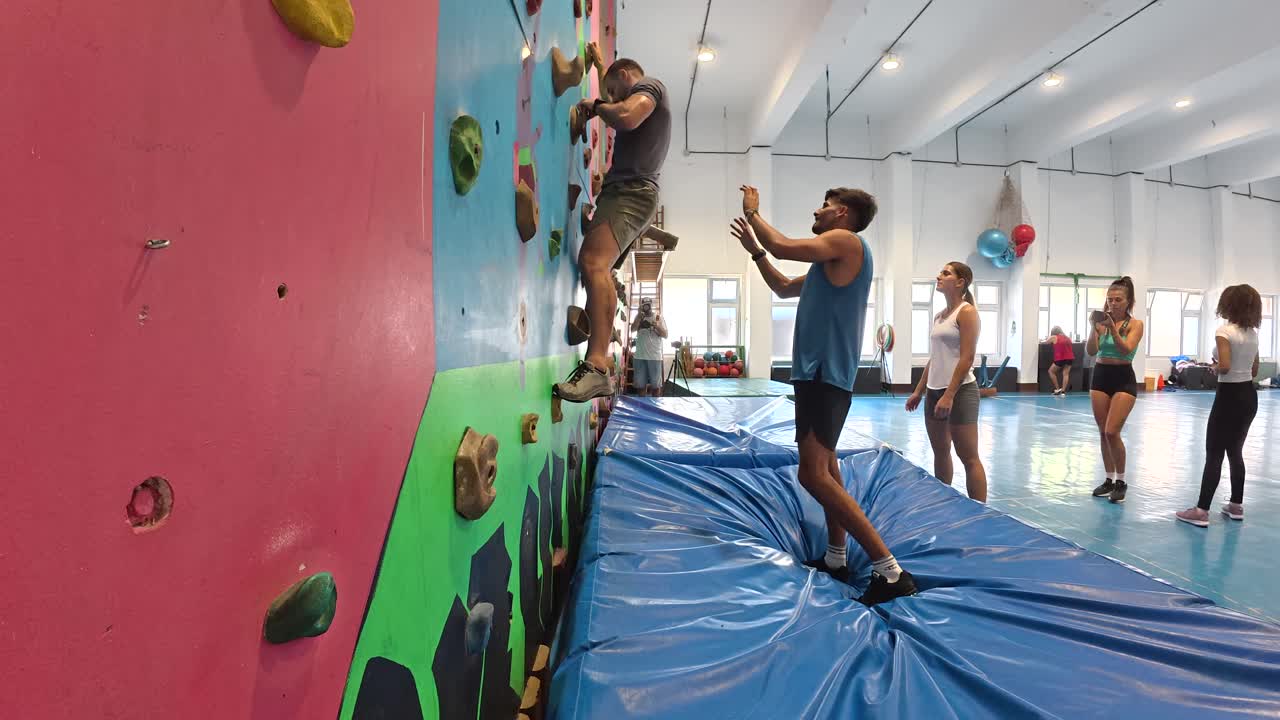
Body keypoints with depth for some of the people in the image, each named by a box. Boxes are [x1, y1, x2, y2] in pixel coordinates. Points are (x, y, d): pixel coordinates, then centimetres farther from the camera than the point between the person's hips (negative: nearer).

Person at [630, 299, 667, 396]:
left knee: (655, 384, 2)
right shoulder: (639, 316, 10)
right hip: (639, 355, 2)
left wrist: (657, 327, -19)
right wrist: (639, 317, -13)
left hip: (654, 355, -2)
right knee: (640, 384, 8)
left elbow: (665, 335, -1)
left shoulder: (658, 317, 3)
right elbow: (632, 329, -5)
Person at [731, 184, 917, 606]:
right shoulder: (831, 261, 21)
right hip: (819, 373, 11)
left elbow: (783, 247, -17)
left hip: (825, 375, -11)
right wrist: (754, 250, 26)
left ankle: (890, 571, -11)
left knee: (814, 475, -15)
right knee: (825, 466, 16)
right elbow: (784, 289, 31)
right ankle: (836, 559, 27)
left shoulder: (846, 241, -9)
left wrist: (753, 212, -1)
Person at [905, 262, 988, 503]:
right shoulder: (939, 316, 15)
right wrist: (919, 391, 15)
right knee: (940, 451, 15)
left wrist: (949, 395, -21)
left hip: (959, 391, -8)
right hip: (934, 391, 8)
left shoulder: (967, 312, -9)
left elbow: (967, 358, -16)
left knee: (969, 457, -4)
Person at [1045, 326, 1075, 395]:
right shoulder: (1067, 338, 16)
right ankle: (1063, 391, -6)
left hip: (1060, 359, -4)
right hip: (1070, 358, 4)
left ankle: (1058, 389, 7)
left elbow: (1046, 342, 19)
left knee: (1051, 371, 13)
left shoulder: (1053, 337, 4)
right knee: (1066, 374, 5)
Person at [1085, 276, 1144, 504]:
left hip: (1123, 379, -4)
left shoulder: (1135, 324, -5)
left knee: (1112, 432, -11)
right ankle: (1109, 479, 21)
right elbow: (1091, 351, -8)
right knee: (1103, 433, 9)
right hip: (1100, 377, 4)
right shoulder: (1102, 321, 3)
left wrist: (1113, 328, -32)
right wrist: (1094, 327, -21)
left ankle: (1121, 481, 7)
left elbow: (1126, 350, -21)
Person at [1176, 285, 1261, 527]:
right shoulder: (1253, 333, 9)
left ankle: (1201, 511, -2)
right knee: (1235, 452, 18)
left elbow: (1224, 367, -24)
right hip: (1249, 396, 8)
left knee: (1214, 455, -4)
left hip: (1230, 397, -8)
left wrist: (1212, 367, -4)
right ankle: (1236, 505, 25)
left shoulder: (1224, 331, -15)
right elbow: (1254, 371, 14)